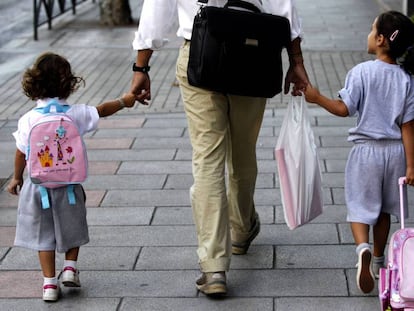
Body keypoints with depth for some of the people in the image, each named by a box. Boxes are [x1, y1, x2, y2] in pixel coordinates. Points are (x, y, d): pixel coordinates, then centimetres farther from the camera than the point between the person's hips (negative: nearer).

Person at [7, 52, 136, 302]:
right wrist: (124, 101, 24)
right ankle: (70, 267, 16)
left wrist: (17, 178, 13)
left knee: (43, 233, 10)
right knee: (71, 227, 24)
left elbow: (21, 153, -3)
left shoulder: (28, 120, -12)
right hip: (68, 183, 0)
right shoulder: (75, 114, -11)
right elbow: (102, 111, 6)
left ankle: (50, 282, 10)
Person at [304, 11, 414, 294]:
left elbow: (344, 109, -17)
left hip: (367, 149, -3)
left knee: (360, 206, 6)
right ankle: (378, 261, 31)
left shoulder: (361, 72, -14)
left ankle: (363, 248, -22)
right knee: (383, 208, 19)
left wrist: (317, 97, -4)